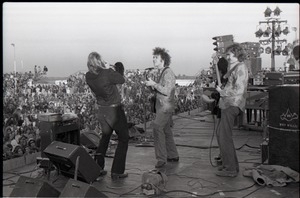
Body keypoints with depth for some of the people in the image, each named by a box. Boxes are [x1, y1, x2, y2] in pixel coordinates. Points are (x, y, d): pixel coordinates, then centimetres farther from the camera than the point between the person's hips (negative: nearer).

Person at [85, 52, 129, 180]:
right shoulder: (107, 74, -24)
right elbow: (122, 80, -8)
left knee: (105, 137, 25)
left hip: (102, 110, 6)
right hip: (114, 110, -6)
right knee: (123, 139, 9)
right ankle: (117, 172, 8)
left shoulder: (88, 76, -7)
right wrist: (111, 69, 0)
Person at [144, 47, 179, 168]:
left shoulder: (168, 73, -14)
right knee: (166, 130, 15)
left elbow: (166, 91, -23)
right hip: (161, 106, 10)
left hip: (166, 107, -10)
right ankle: (173, 156, 27)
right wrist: (152, 86, 4)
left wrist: (154, 84, -18)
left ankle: (161, 158, -13)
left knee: (157, 128, -18)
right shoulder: (162, 72, 15)